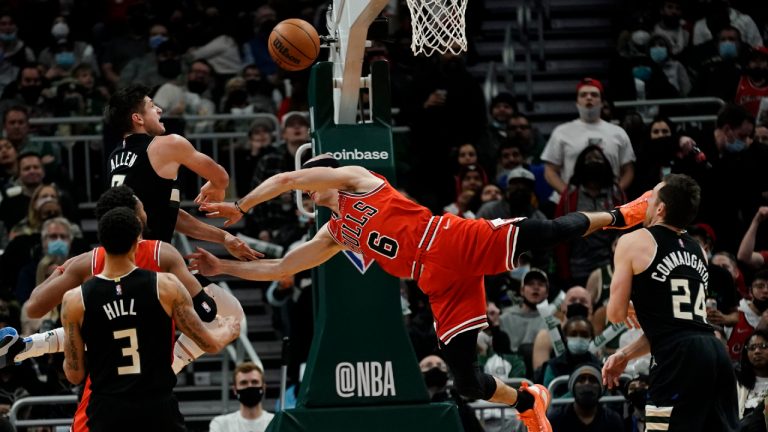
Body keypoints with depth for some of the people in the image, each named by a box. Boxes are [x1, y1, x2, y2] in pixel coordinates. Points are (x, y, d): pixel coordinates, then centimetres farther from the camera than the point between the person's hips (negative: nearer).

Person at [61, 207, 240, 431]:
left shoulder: (75, 300, -3)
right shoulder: (166, 286, -4)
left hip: (107, 412, 0)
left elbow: (74, 375, 3)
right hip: (159, 411, 0)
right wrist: (228, 331, 28)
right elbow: (210, 344, 4)